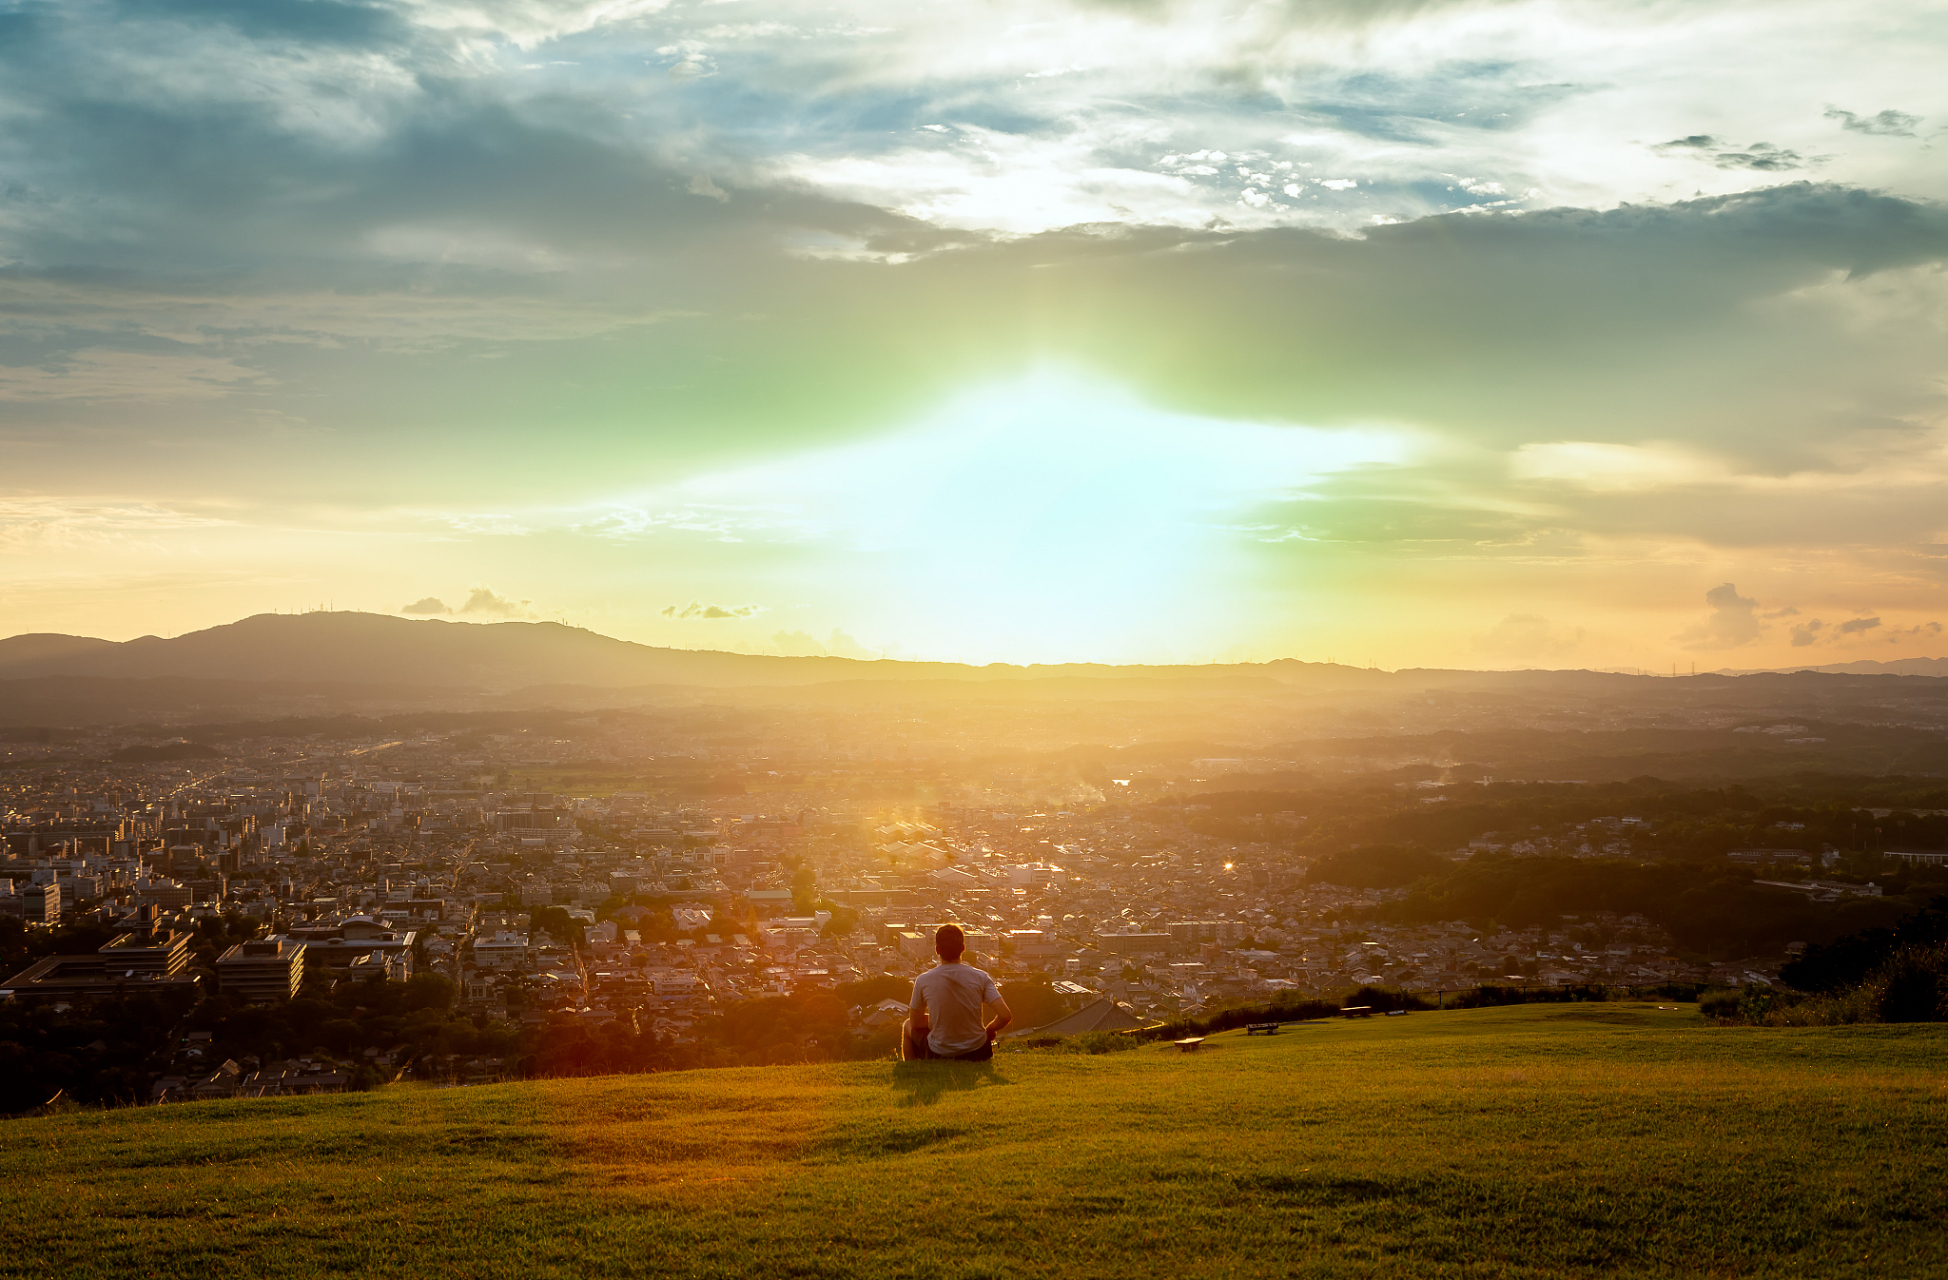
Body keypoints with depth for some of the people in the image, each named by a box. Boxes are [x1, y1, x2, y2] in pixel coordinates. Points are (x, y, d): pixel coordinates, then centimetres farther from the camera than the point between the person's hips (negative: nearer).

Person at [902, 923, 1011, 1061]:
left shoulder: (923, 981, -13)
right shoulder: (980, 978, -13)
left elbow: (915, 1023, 0)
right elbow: (1005, 1016, -17)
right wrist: (989, 1030, 3)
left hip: (938, 1054, -1)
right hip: (977, 1054, 1)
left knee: (907, 1026, 31)